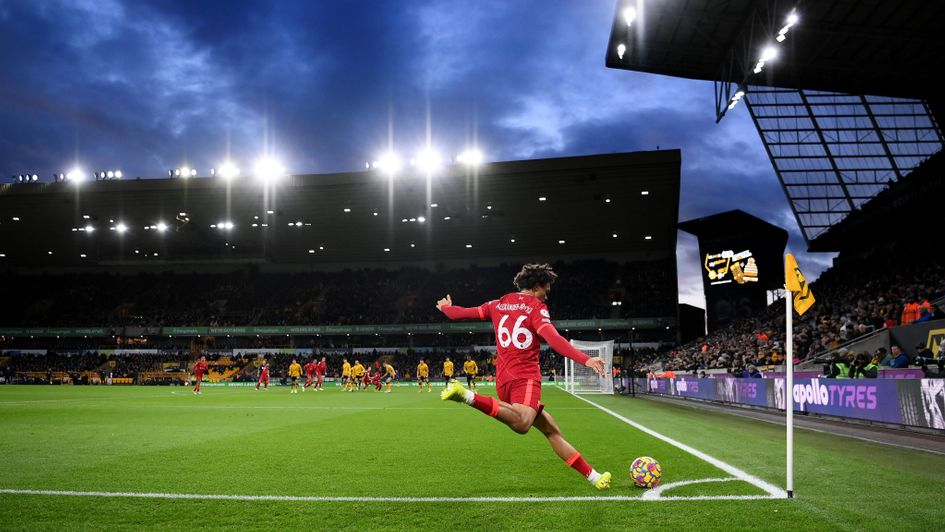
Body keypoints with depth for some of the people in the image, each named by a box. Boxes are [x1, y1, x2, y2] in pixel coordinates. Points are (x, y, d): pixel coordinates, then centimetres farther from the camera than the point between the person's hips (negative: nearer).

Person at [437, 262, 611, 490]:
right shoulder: (536, 307, -1)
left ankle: (594, 476, 10)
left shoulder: (498, 304, 17)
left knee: (552, 431, 10)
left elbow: (462, 313, 24)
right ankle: (467, 396, -41)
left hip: (503, 379, 9)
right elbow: (553, 338, -19)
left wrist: (446, 307, 46)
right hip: (525, 377, -9)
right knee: (521, 424, -36)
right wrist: (585, 360, -26)